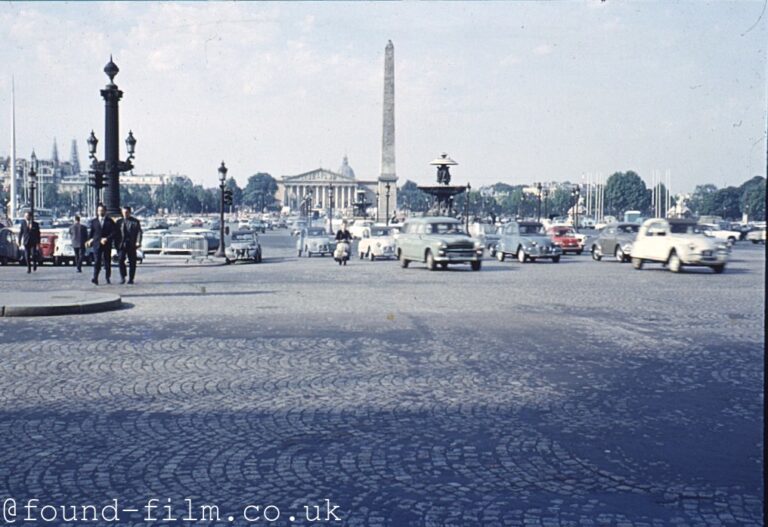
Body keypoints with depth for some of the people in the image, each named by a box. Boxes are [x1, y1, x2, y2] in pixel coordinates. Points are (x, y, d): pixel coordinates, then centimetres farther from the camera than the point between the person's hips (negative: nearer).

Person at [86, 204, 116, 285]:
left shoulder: (110, 221, 5)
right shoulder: (93, 221, 10)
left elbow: (113, 233, -2)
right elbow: (91, 233, 10)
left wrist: (107, 239, -15)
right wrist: (89, 240, -4)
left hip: (107, 244, 0)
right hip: (97, 244, 0)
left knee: (107, 262, 5)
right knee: (97, 262, -11)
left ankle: (107, 278, 17)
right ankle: (95, 278, -19)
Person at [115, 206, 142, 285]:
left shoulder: (135, 221, 5)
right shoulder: (119, 222, 13)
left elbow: (139, 232, -4)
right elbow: (116, 234, 13)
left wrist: (138, 242, -18)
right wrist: (117, 245, 7)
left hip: (131, 245, -1)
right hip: (122, 245, 1)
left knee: (132, 262, 1)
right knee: (120, 260, -14)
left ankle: (131, 279, 10)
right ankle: (122, 277, -2)